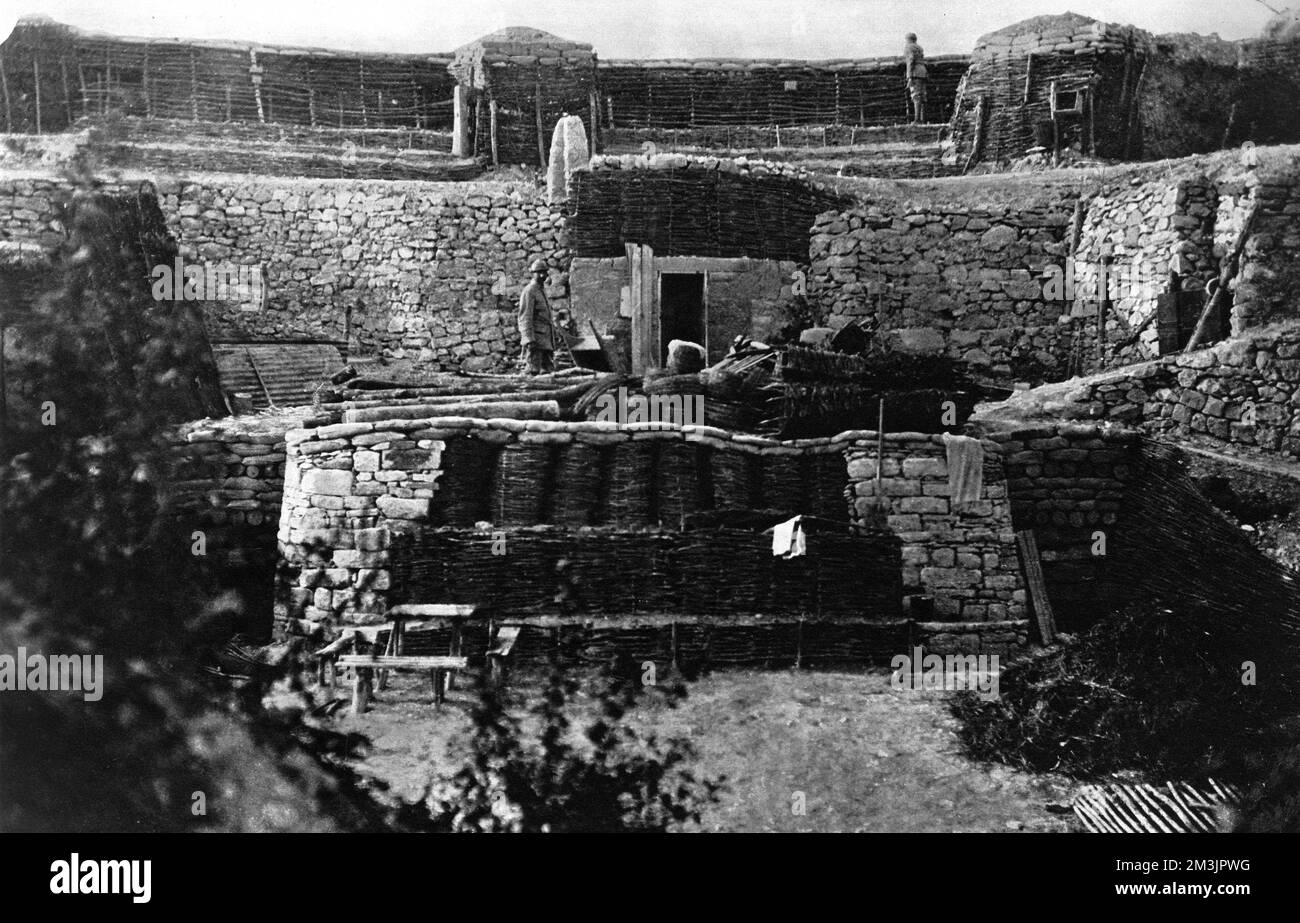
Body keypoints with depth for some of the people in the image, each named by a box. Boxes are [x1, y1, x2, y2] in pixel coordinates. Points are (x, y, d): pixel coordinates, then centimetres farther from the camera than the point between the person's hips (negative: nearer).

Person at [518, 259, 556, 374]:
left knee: (548, 370, 7)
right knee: (533, 371, -10)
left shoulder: (542, 290, 19)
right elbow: (525, 318, -16)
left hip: (546, 341, 9)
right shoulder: (529, 291, -9)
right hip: (535, 337, -9)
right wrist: (529, 340, -24)